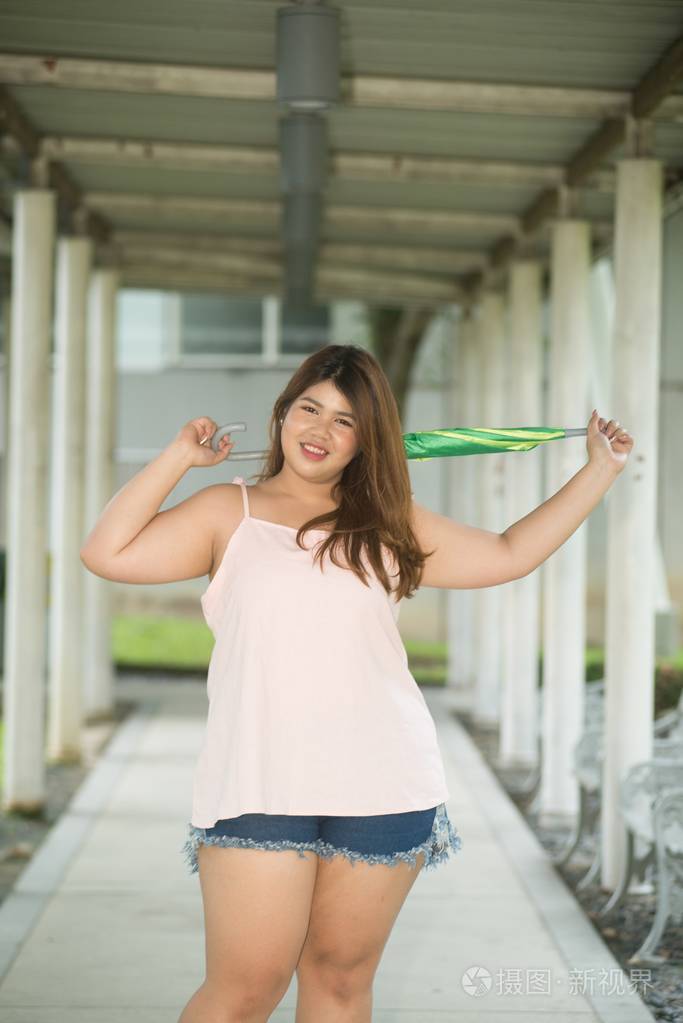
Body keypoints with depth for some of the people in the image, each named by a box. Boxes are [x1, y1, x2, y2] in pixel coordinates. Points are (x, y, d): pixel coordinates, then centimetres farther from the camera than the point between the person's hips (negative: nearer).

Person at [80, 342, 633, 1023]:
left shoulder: (388, 526, 17)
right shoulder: (229, 513, 9)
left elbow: (509, 554, 21)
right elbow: (107, 553, 0)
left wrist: (600, 470, 22)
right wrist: (180, 457, 1)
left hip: (382, 788, 3)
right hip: (258, 789, -2)